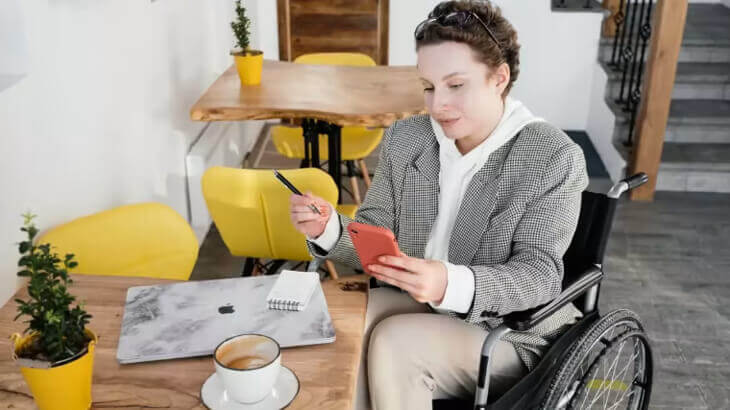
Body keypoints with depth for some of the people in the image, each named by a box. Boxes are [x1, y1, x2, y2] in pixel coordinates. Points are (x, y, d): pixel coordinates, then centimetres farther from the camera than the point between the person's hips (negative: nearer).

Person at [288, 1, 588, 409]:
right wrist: (330, 229, -20)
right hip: (418, 304, 4)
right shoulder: (405, 139, -1)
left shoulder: (554, 158, -15)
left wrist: (452, 285, -38)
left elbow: (539, 276, -19)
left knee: (394, 342, -27)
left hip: (510, 333, -4)